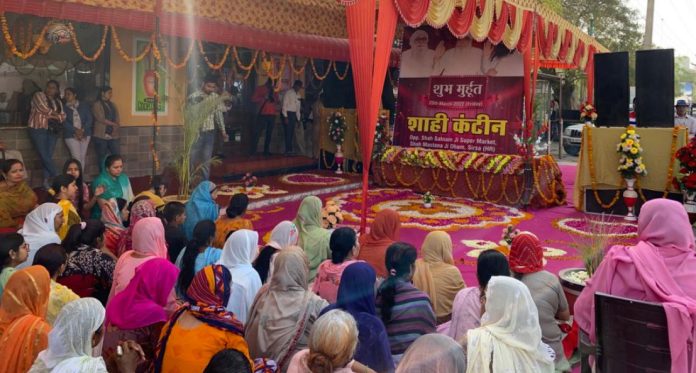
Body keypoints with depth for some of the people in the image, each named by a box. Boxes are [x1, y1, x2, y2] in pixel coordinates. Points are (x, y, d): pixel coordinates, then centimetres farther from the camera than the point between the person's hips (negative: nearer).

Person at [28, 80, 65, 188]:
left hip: (52, 130, 4)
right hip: (38, 129, -4)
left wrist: (52, 115, -11)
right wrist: (56, 114, 1)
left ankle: (46, 181, 3)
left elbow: (63, 116, 6)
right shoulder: (38, 95, 0)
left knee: (49, 156, 0)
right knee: (44, 156, -8)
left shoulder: (58, 101, 16)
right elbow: (44, 110, -13)